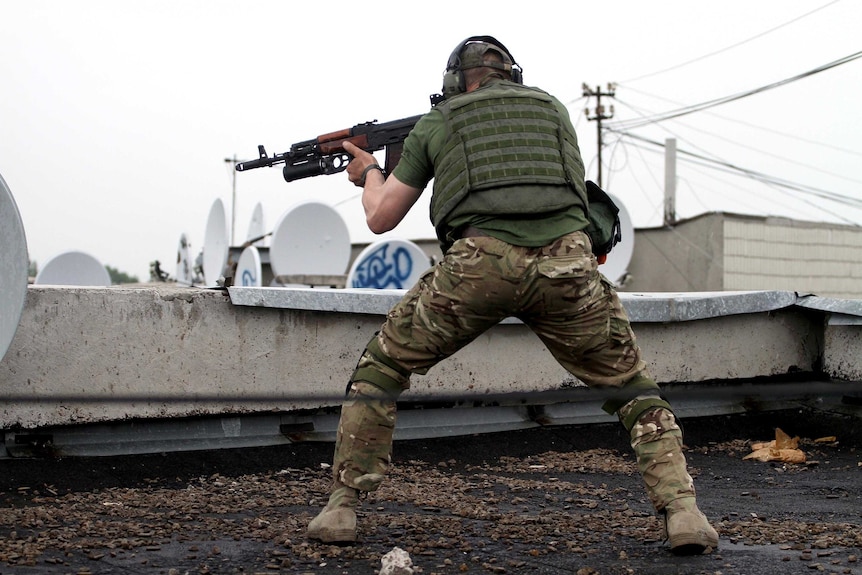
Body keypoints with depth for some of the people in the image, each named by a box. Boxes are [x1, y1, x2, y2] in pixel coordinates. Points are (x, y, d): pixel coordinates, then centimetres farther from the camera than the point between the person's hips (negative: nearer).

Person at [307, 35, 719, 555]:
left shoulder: (435, 123, 23)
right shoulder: (552, 107, 28)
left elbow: (381, 218, 26)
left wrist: (370, 174, 49)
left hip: (480, 265, -1)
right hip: (565, 264, 2)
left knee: (382, 367, 19)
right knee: (632, 386, 20)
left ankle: (343, 507, 14)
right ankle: (682, 511, 4)